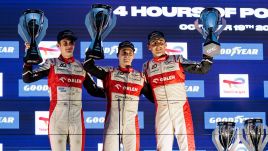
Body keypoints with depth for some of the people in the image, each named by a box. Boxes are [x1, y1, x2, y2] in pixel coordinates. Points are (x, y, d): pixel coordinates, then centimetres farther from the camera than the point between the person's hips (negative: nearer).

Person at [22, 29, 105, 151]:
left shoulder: (82, 67, 14)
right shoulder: (51, 63, 5)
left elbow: (93, 90, 19)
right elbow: (27, 78, -2)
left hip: (77, 118, 3)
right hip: (57, 117, -3)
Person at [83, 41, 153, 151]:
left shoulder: (140, 77, 11)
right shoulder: (109, 73, 7)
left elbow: (153, 97, 13)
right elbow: (88, 66, -4)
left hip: (131, 124, 2)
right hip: (112, 124, -2)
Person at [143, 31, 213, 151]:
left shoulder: (177, 60, 6)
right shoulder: (147, 66, 11)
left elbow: (202, 69, 0)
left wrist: (208, 55, -9)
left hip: (181, 108, -2)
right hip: (162, 111, 2)